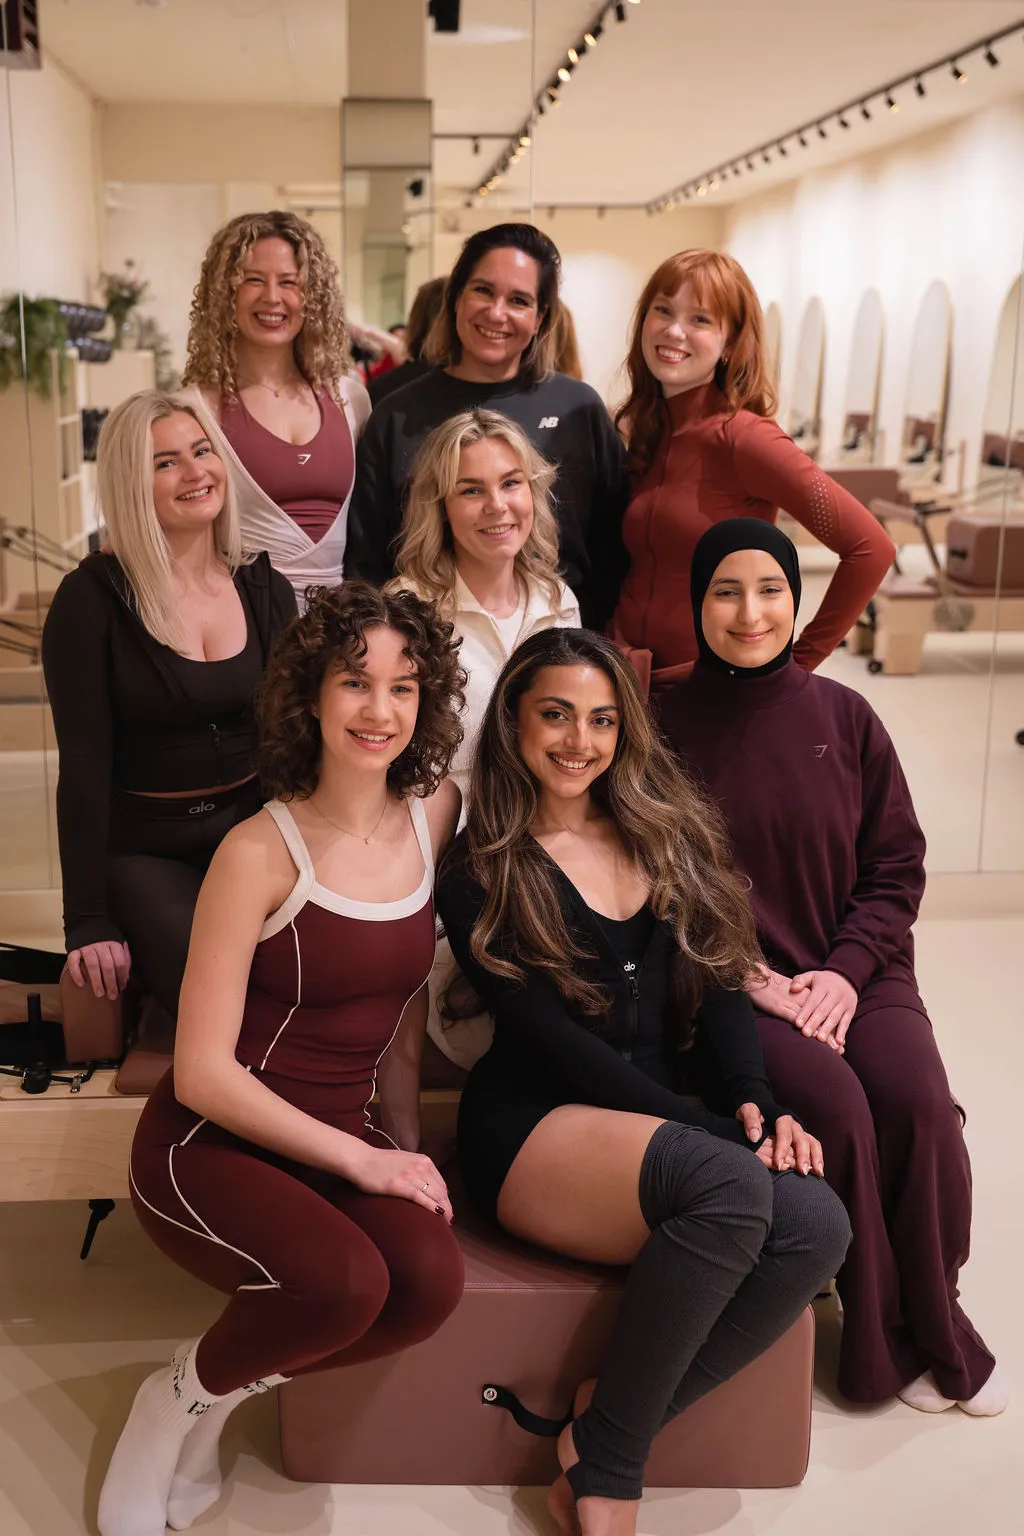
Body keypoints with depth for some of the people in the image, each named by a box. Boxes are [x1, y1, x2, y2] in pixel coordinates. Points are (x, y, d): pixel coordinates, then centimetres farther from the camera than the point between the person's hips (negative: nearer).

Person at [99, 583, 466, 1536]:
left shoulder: (434, 814, 2)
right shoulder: (261, 853, -14)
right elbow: (203, 1071, -14)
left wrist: (405, 1142, 9)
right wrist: (361, 1160, -15)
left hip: (347, 1141, 5)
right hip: (210, 1144, -5)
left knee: (431, 1279, -25)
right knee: (345, 1279, -32)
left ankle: (225, 1391, 4)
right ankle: (174, 1402, 1)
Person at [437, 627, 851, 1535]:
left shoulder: (667, 832, 16)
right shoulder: (479, 869, 0)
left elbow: (717, 978, 10)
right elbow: (547, 1035, -9)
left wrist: (754, 1098, -10)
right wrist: (710, 1127, -16)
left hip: (663, 1123, 5)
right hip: (534, 1128, -5)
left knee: (818, 1225, -26)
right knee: (733, 1184, -34)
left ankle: (608, 1434, -11)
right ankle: (606, 1462, -14)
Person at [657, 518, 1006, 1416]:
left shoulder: (844, 717, 4)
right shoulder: (668, 725, -2)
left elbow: (897, 866, 6)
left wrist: (846, 971, -8)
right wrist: (747, 977, -12)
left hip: (856, 972, 2)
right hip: (733, 982, -2)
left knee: (917, 1101, -23)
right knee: (832, 1102, -27)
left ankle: (933, 1323, 5)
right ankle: (892, 1341, -3)